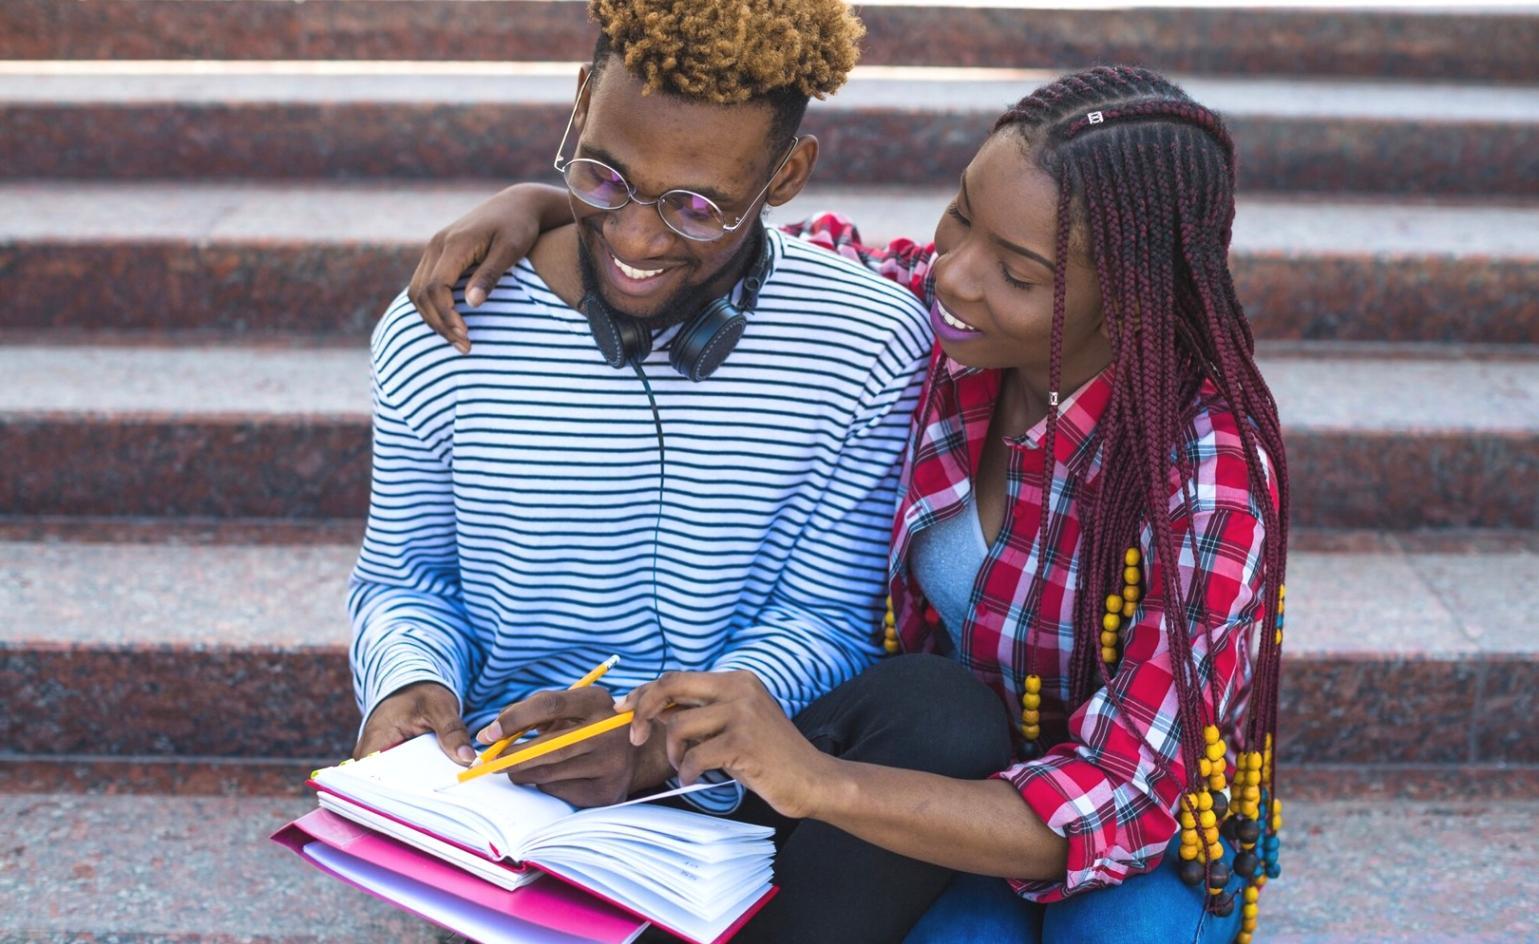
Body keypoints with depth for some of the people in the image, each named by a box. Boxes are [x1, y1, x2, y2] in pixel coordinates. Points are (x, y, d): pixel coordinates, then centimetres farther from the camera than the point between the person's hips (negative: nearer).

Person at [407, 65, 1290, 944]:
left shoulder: (1210, 473, -28)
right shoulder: (927, 307, -15)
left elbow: (1123, 804, -32)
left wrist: (820, 784, -45)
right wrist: (538, 203, -15)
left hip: (1153, 833, -2)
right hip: (946, 786, 2)